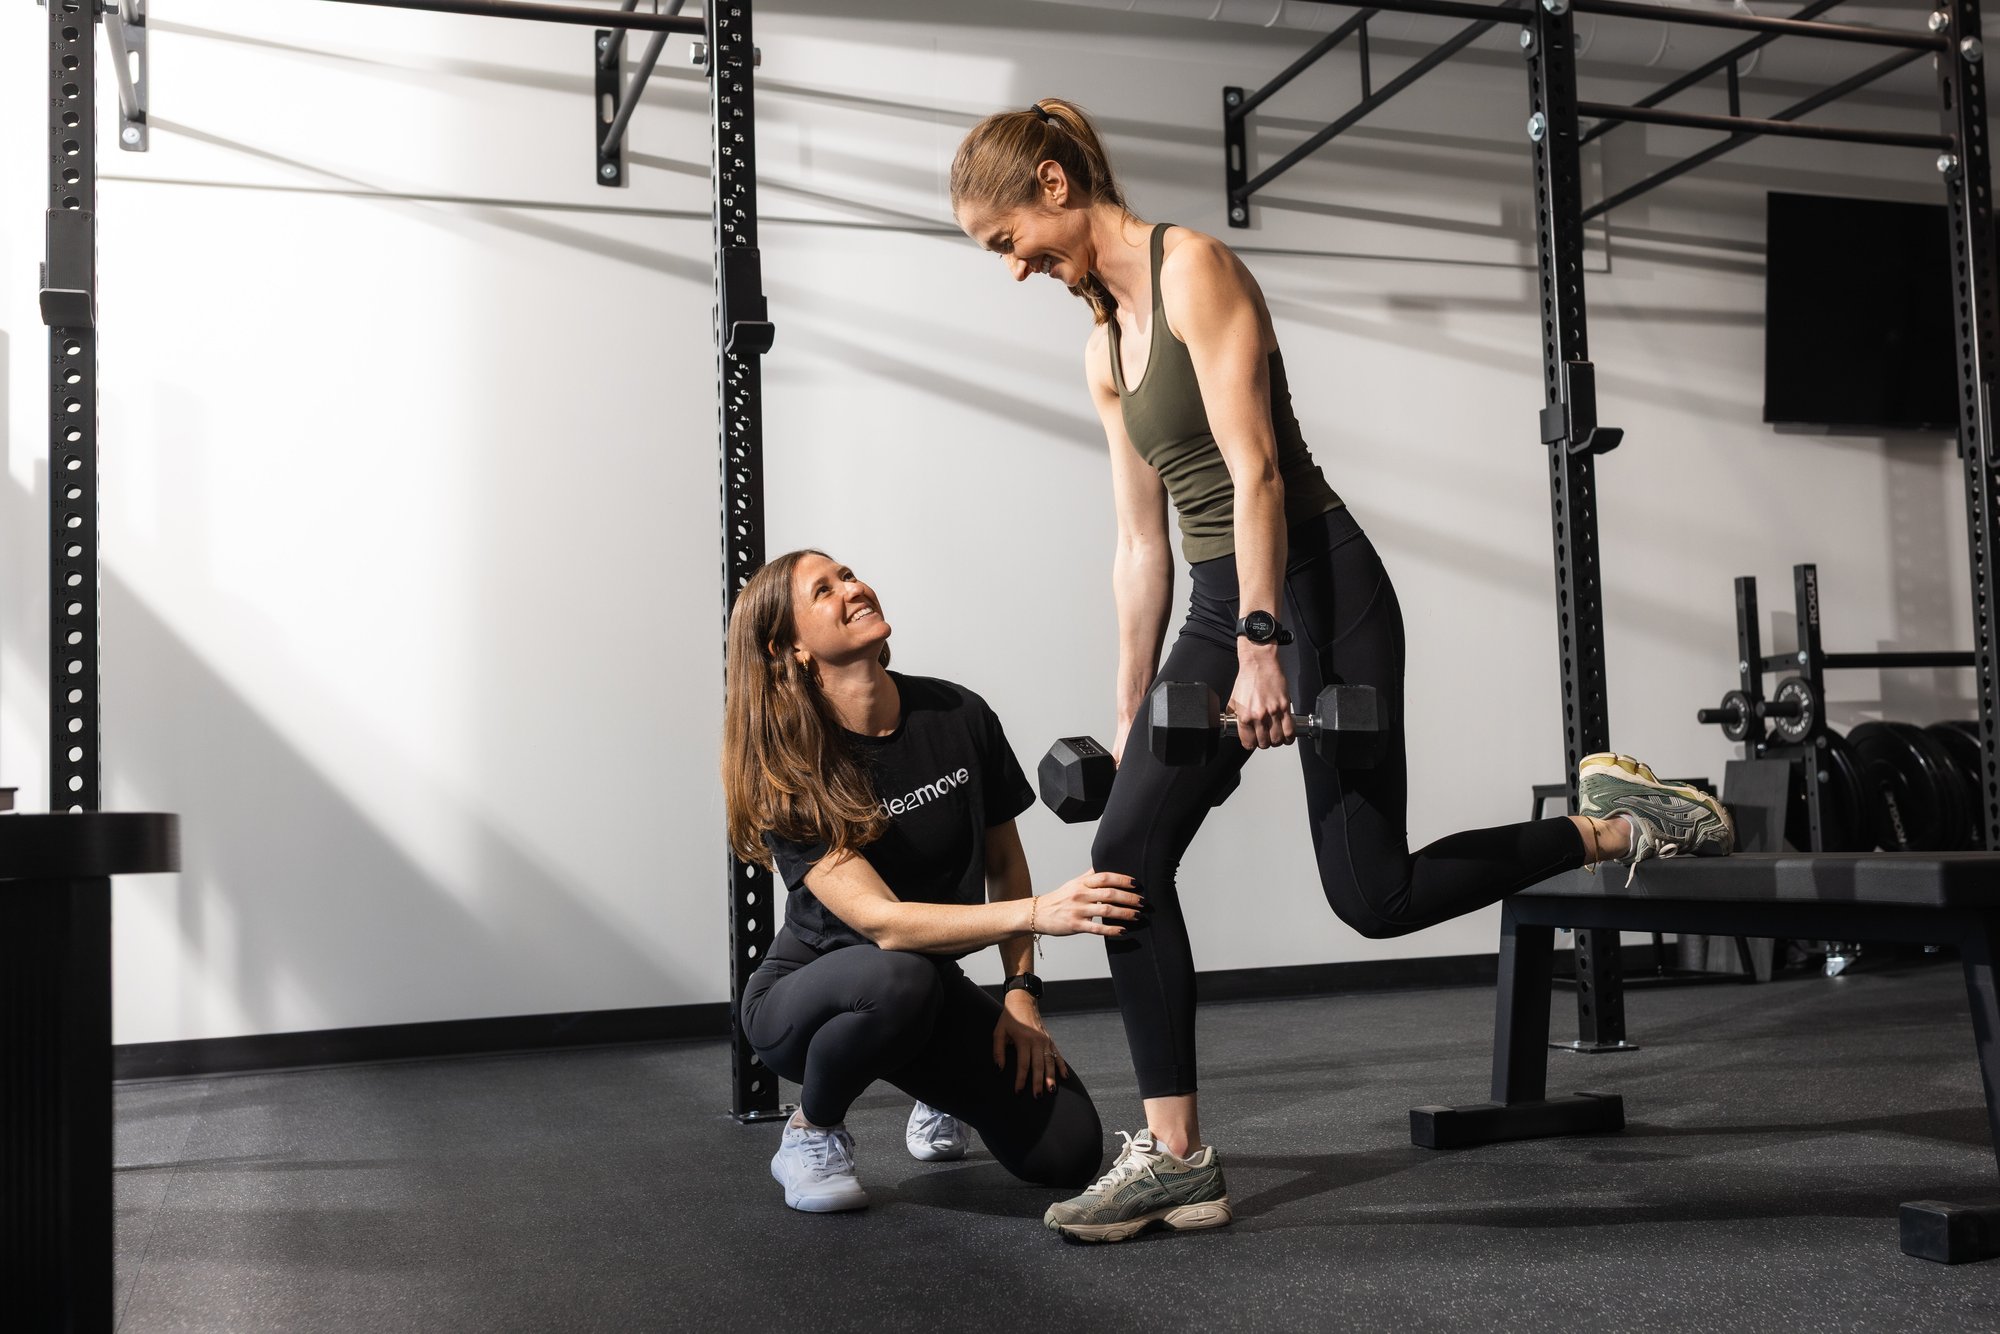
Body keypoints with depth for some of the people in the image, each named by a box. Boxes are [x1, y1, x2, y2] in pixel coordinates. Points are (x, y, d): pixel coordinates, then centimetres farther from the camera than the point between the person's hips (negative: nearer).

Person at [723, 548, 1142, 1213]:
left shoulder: (958, 717, -9)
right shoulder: (787, 771, -21)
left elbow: (1004, 861, 4)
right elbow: (880, 920, -32)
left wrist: (1021, 994, -7)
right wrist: (1038, 911, -42)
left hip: (935, 988, 4)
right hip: (805, 996, -4)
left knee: (1067, 1150, -13)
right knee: (900, 979, -40)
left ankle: (944, 1092, 22)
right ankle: (811, 1133, -8)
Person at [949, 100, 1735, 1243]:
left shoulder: (1193, 268, -8)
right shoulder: (1104, 343, 16)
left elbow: (1255, 472, -17)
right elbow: (1142, 542, 16)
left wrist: (1261, 651, -23)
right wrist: (1132, 712, 16)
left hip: (1316, 585, -8)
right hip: (1218, 604, 8)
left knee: (1375, 894, -8)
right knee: (1127, 854, -4)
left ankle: (1620, 825, 12)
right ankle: (1177, 1157, 2)